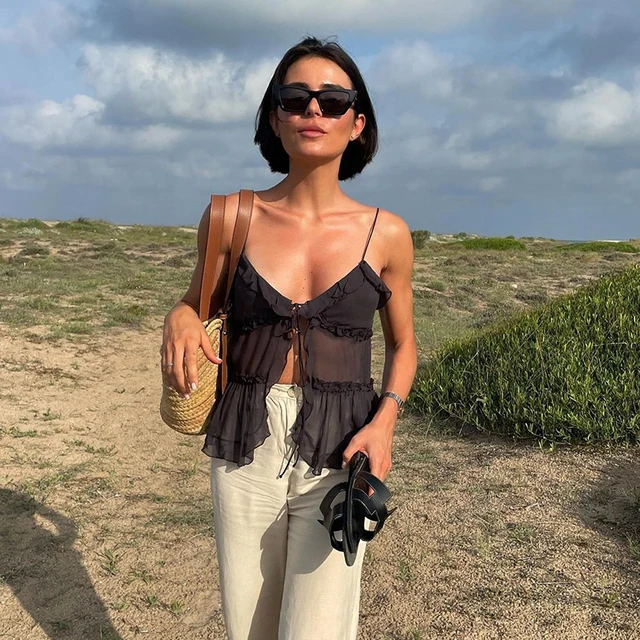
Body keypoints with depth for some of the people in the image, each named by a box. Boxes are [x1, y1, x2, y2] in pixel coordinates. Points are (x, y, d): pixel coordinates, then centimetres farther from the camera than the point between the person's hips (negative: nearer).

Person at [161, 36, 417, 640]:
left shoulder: (385, 233, -2)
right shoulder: (232, 217, -1)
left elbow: (402, 343, 10)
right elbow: (197, 305, 14)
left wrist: (384, 420, -8)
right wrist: (179, 318, -10)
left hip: (337, 453, -1)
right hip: (244, 447, 2)